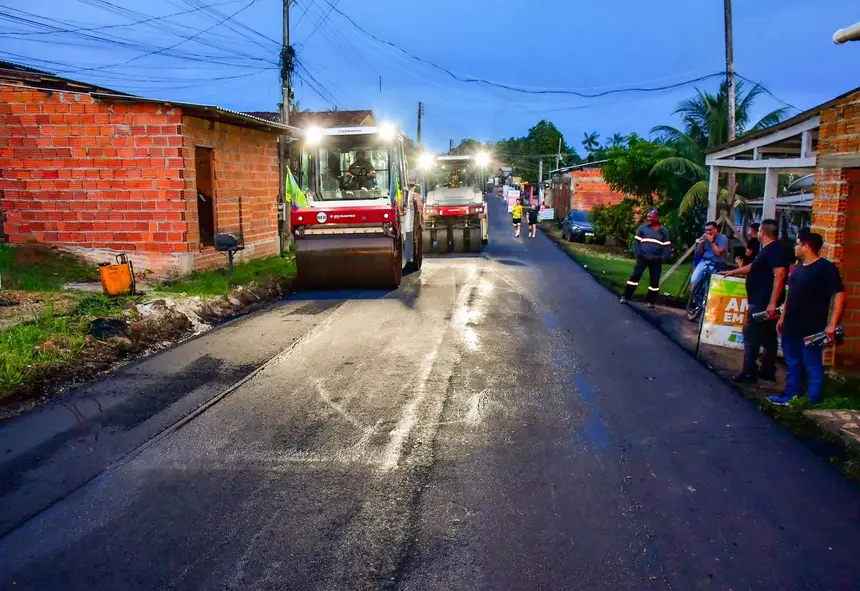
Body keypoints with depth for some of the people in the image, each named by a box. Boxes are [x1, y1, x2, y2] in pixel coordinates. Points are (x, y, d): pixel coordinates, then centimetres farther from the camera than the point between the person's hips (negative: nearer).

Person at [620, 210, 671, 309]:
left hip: (656, 260, 1)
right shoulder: (643, 228, 2)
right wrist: (637, 253, -8)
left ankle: (651, 301, 16)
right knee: (635, 276, -7)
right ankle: (625, 297, -3)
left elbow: (667, 246, 3)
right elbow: (636, 241, 3)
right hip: (642, 257, -1)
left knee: (654, 280, 4)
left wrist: (663, 258, -7)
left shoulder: (663, 231, 3)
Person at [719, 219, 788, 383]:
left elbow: (779, 276, -25)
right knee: (767, 337, 13)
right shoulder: (767, 250, 16)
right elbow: (754, 267, 32)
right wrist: (733, 272, 42)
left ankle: (749, 373, -5)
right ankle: (767, 371, 20)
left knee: (751, 335, -8)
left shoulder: (775, 250, -16)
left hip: (764, 303, -10)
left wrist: (772, 303, -29)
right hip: (763, 302, 10)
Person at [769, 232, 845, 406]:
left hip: (811, 329, -8)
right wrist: (783, 318, 19)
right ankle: (791, 395, 26)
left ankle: (813, 401, 6)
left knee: (813, 366, 0)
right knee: (792, 364, 16)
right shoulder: (799, 268, 14)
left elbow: (839, 295, -17)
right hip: (791, 326, 8)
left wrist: (832, 324, -23)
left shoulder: (826, 268, -11)